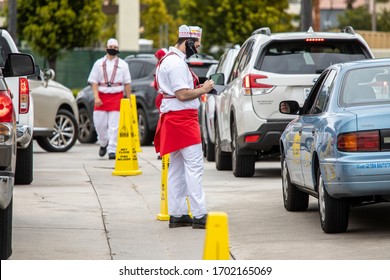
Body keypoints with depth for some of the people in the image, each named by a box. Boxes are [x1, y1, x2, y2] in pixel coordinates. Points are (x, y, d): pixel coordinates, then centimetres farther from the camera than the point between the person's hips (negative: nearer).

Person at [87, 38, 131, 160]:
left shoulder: (122, 64, 11)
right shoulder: (99, 63, 10)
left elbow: (127, 83, 11)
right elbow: (94, 81, 4)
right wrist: (96, 97, -8)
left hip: (116, 97, -1)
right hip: (102, 96, 1)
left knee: (114, 125, -7)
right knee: (99, 123, 0)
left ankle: (112, 150, -6)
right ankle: (103, 143, 25)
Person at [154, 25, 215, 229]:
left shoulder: (168, 60, 19)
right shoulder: (177, 63, -14)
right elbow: (182, 95, -19)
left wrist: (197, 89, 12)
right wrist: (203, 90, -7)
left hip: (172, 120, 11)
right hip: (182, 119, -11)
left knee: (177, 169, 12)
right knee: (194, 167, -11)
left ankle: (177, 214, 14)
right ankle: (199, 216, -14)